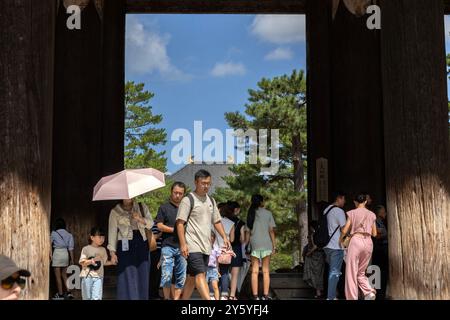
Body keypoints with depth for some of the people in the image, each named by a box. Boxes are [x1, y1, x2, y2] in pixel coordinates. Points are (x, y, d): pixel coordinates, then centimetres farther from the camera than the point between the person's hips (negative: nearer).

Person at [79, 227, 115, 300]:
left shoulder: (103, 250, 8)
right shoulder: (86, 249, -4)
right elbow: (82, 263, -9)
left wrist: (112, 262, -1)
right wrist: (93, 260, -25)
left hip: (98, 276, 2)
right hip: (87, 276, -2)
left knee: (97, 297, -10)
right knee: (87, 297, 7)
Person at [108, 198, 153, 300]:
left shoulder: (142, 208, 10)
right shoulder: (115, 211, 3)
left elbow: (151, 224, 4)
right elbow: (112, 232, 0)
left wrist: (140, 219, -16)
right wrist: (112, 252, -7)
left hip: (142, 245, 3)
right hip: (125, 246, -3)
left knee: (142, 275, 4)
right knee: (128, 277, -7)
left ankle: (142, 297, 12)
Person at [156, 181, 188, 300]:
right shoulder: (164, 207, 6)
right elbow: (160, 226, 0)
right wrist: (175, 230, -9)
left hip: (182, 247, 3)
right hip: (168, 246, -3)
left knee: (181, 277, 3)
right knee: (167, 276, -6)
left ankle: (176, 298, 10)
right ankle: (166, 298, 7)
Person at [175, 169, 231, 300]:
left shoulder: (211, 201, 16)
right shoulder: (188, 200, -6)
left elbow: (217, 221, 22)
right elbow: (180, 223, -10)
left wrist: (225, 237, 9)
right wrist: (183, 244, -17)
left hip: (206, 246, 7)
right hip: (193, 245, -7)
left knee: (192, 277, 10)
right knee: (200, 275, -14)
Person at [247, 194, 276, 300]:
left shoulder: (250, 213, 6)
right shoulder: (267, 213, 1)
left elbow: (248, 231, 1)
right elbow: (271, 231, -2)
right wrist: (274, 246, 3)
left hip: (254, 245, 2)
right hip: (266, 244, -2)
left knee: (254, 271, 3)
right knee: (266, 271, 3)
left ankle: (255, 296, 0)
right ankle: (265, 295, 0)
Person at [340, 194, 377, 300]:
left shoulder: (352, 213, 2)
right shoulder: (371, 214, 12)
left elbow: (345, 230, -1)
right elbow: (374, 234, 14)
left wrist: (340, 239, 18)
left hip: (356, 240, -4)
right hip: (368, 242, 4)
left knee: (351, 272, 1)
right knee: (361, 272, 16)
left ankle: (352, 297, -2)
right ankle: (369, 291, -5)